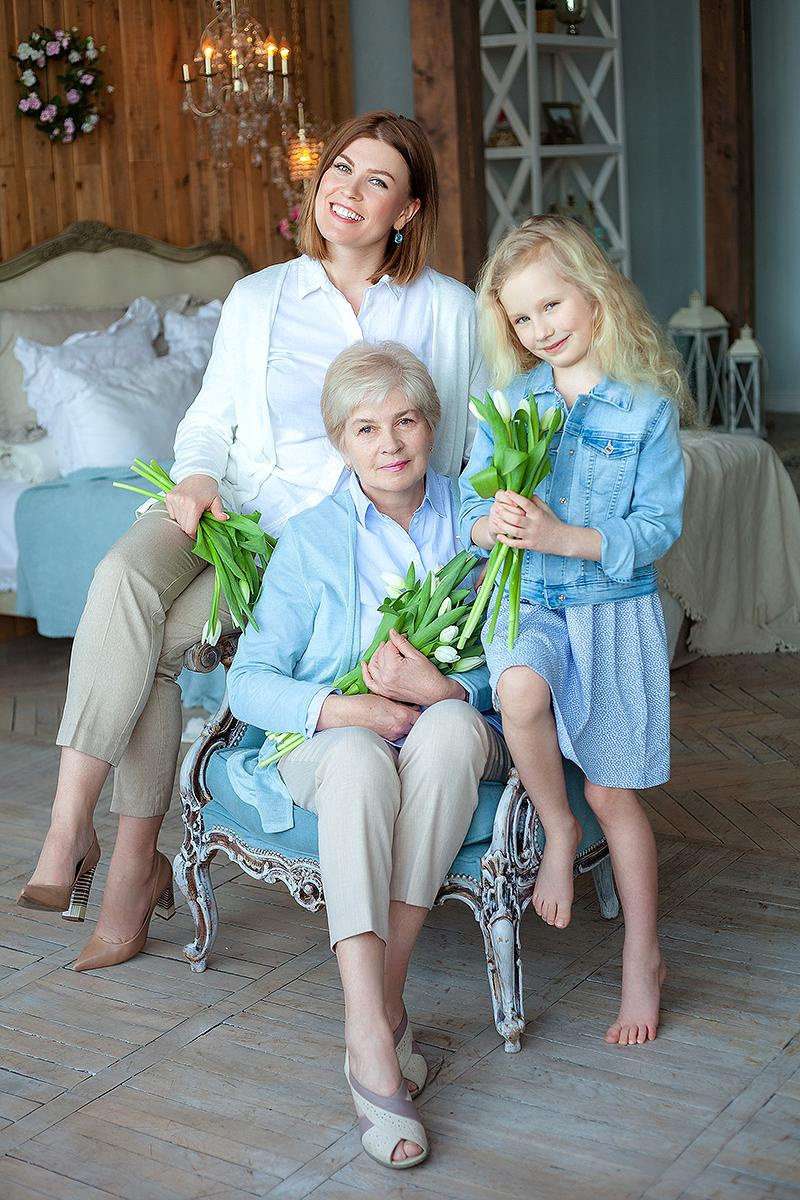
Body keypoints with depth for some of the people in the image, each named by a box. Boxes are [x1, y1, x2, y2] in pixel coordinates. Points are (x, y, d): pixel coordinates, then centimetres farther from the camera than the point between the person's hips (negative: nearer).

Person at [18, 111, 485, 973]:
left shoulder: (450, 311, 8)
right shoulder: (259, 298, 14)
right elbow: (209, 417, 17)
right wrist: (196, 476, -4)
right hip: (234, 510, 3)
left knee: (152, 640, -25)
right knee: (124, 576, -31)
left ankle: (133, 860, -13)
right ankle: (68, 829, -29)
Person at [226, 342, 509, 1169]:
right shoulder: (311, 540, -1)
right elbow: (249, 680, -4)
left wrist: (440, 689, -22)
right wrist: (338, 707, -21)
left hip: (450, 740, 1)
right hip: (329, 742, -1)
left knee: (451, 726, -36)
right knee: (360, 758, -38)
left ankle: (384, 997, -30)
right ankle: (372, 1038, -43)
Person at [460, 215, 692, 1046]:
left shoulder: (646, 408, -4)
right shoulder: (507, 403, 5)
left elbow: (658, 527, -8)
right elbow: (469, 506, 5)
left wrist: (563, 536, -22)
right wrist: (491, 525, -19)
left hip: (613, 608, -1)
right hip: (523, 602, 2)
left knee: (613, 793, 3)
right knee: (522, 688, -34)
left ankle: (642, 960, 22)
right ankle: (555, 830, -5)